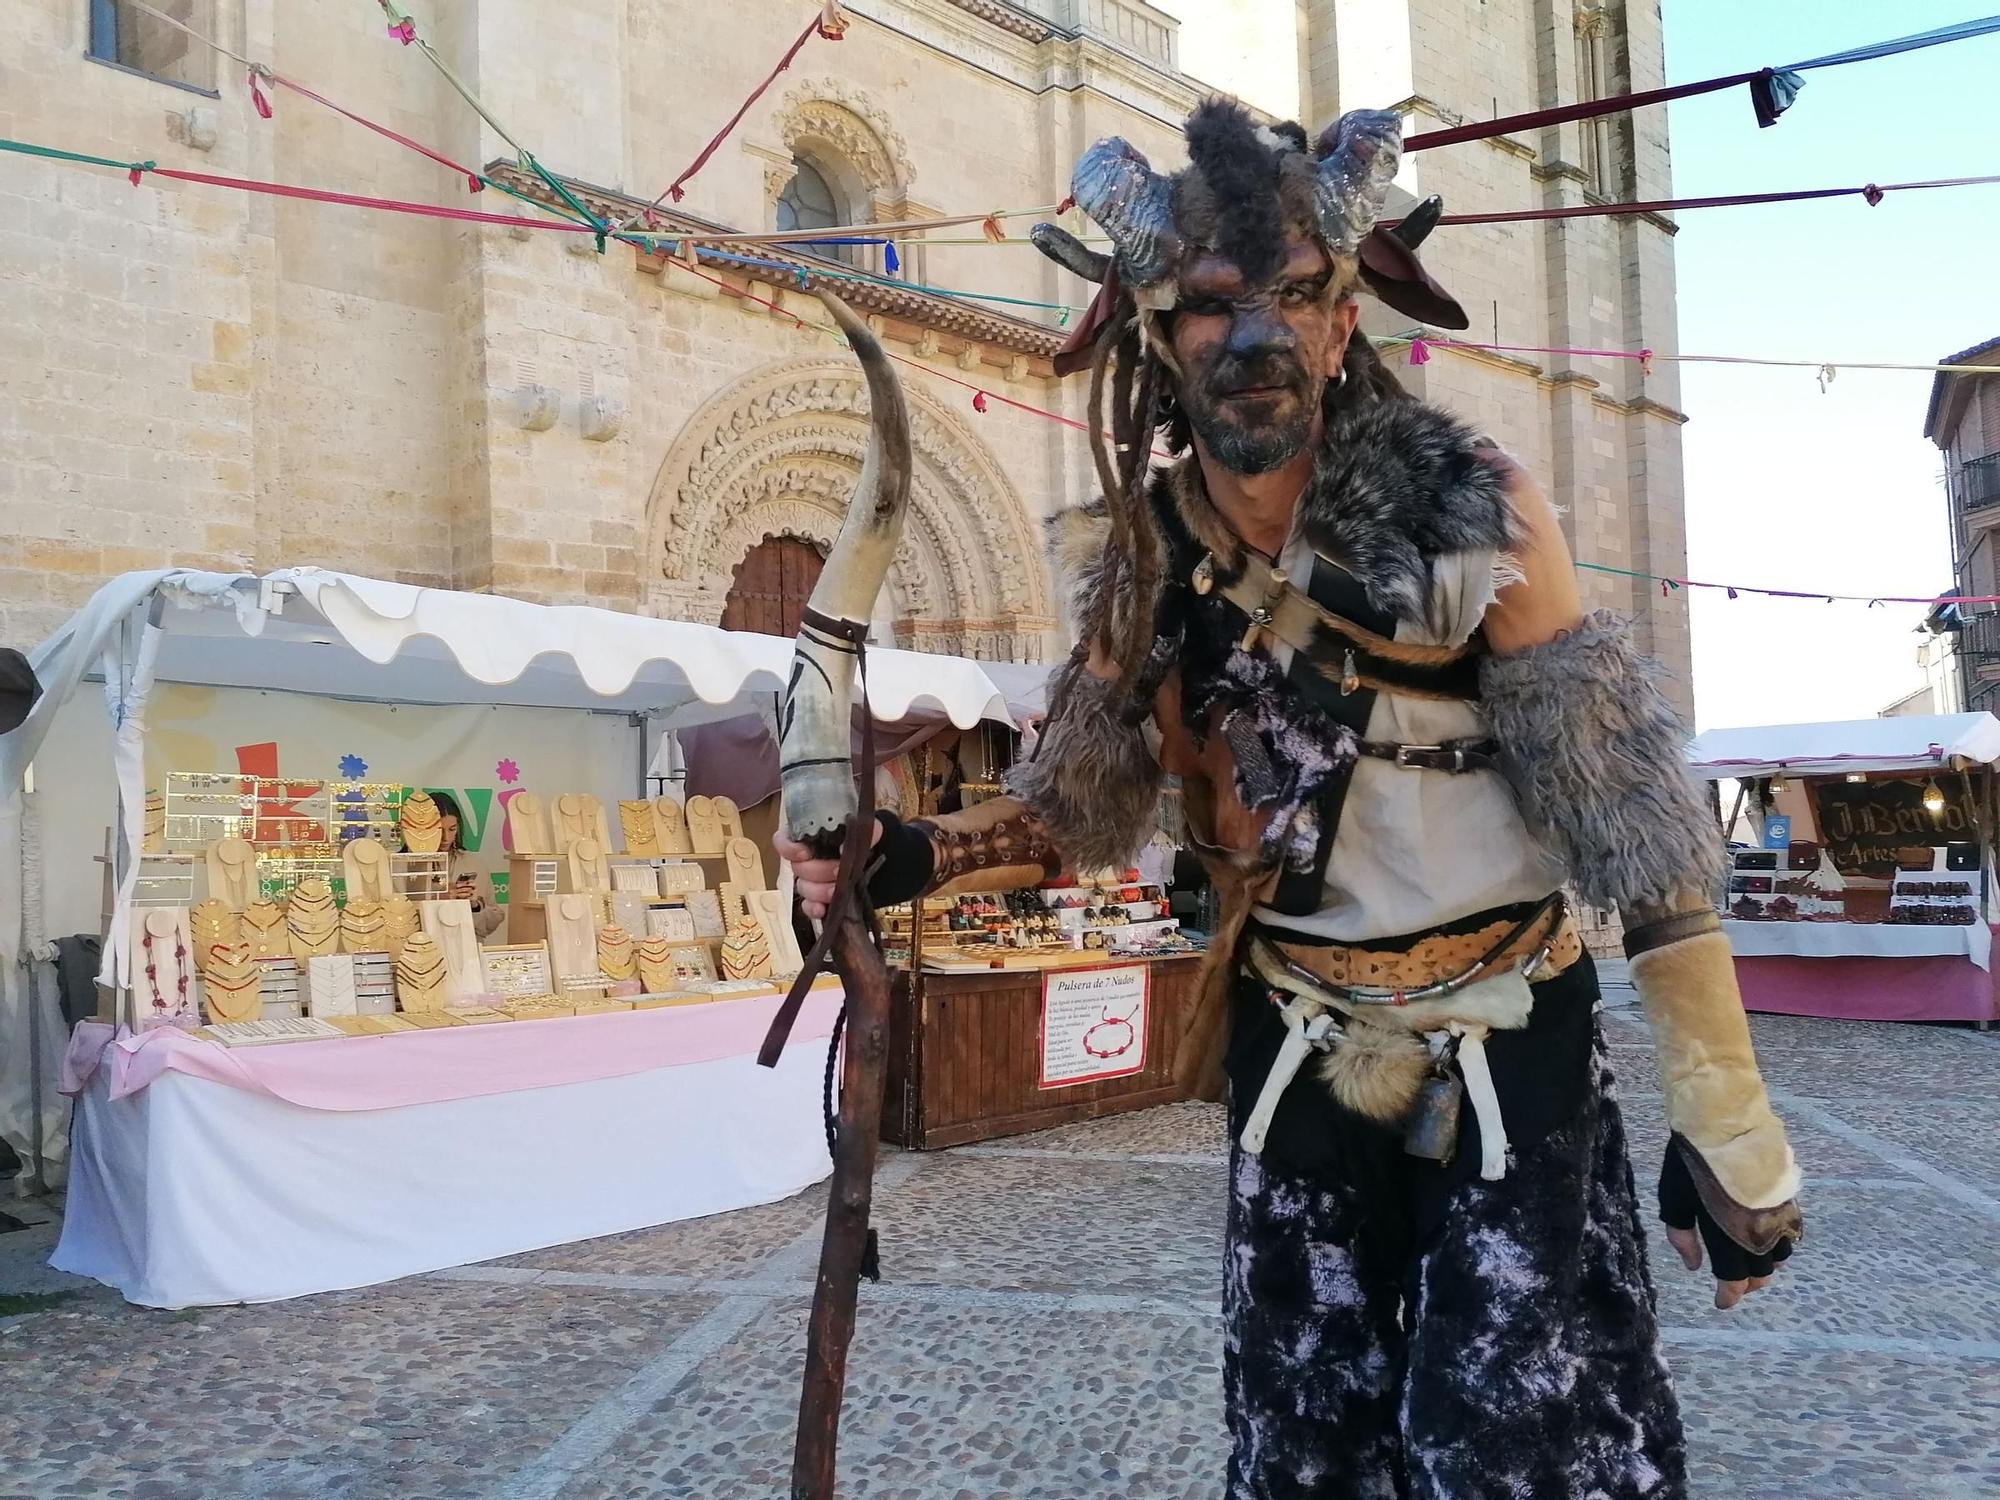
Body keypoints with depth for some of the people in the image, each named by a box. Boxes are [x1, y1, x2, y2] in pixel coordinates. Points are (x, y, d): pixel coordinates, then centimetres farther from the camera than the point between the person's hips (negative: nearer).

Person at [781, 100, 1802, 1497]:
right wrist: (917, 857, -17)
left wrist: (1729, 1124, -13)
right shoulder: (1136, 558, -6)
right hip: (1295, 1054, 4)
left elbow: (1636, 817, -15)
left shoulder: (1475, 512, -17)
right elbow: (1085, 802, 3)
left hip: (1508, 1047, -3)